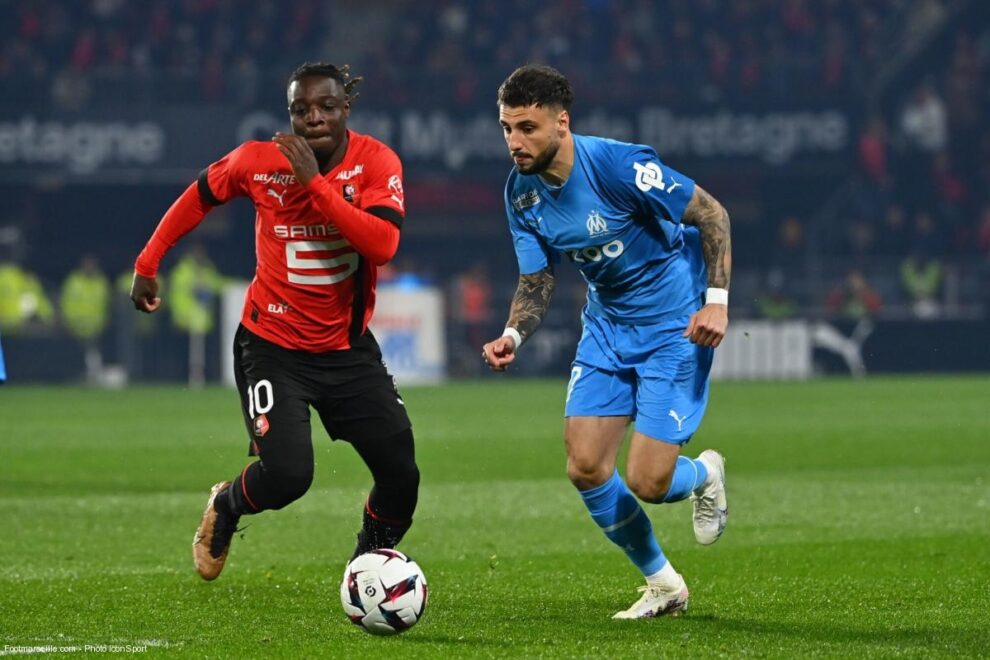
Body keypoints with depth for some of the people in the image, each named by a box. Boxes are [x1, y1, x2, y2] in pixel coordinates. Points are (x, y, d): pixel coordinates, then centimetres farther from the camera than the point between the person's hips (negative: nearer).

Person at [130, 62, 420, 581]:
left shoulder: (376, 162, -13)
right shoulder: (259, 162, -11)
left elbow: (383, 244, -29)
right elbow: (199, 198, 8)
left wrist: (316, 183, -32)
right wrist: (147, 265, 10)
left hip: (349, 348, 2)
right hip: (273, 346, -2)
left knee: (401, 476, -6)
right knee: (286, 474, -19)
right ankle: (225, 507, 17)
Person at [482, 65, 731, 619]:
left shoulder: (618, 164, -25)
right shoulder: (522, 193, -6)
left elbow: (712, 212, -17)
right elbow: (536, 280, 3)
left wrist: (718, 299, -23)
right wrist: (513, 335, -17)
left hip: (675, 324, -6)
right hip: (607, 325, 6)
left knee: (646, 481, -13)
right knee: (585, 466, -4)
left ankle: (705, 475, 26)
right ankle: (662, 585, 18)